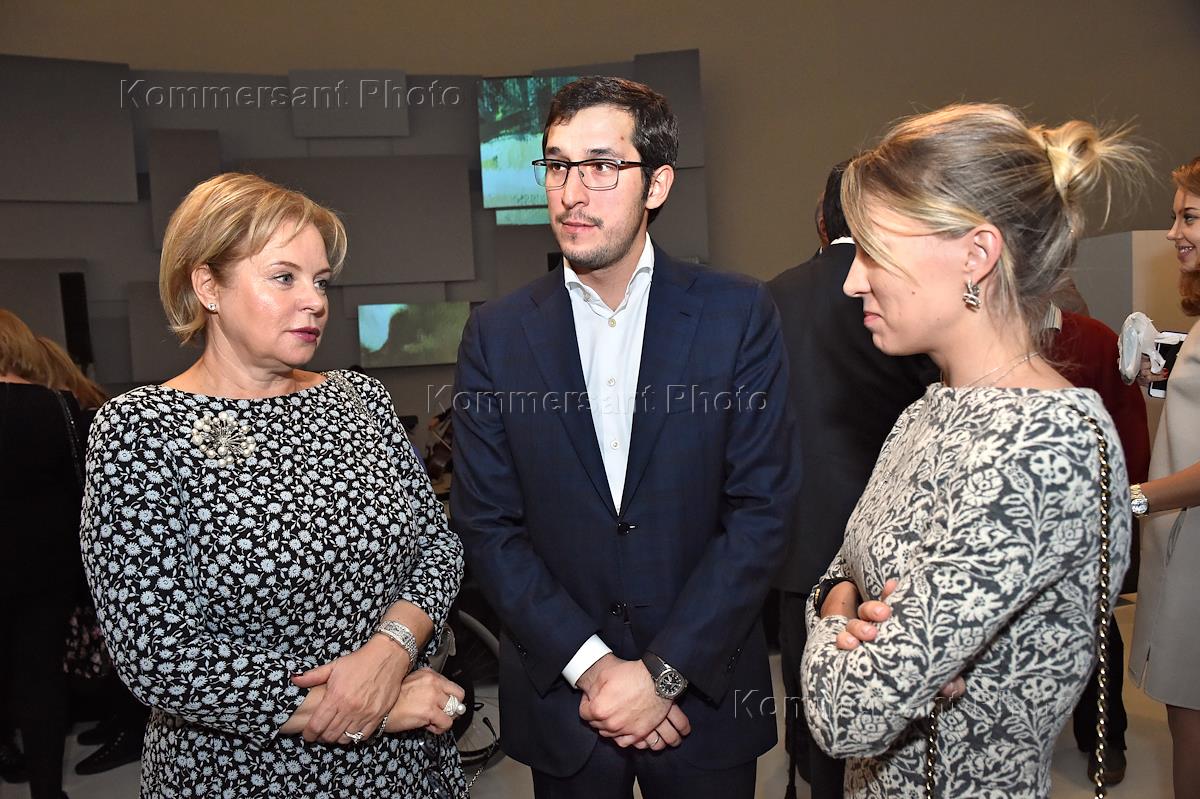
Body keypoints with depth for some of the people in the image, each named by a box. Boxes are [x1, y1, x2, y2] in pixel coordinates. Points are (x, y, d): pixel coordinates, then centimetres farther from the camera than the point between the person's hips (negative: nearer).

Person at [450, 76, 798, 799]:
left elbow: (761, 510, -11)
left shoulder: (740, 314, -8)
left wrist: (662, 673, -14)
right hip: (559, 698, 1)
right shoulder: (497, 334, -4)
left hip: (705, 691, 0)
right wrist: (592, 666, -13)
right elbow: (488, 526, -5)